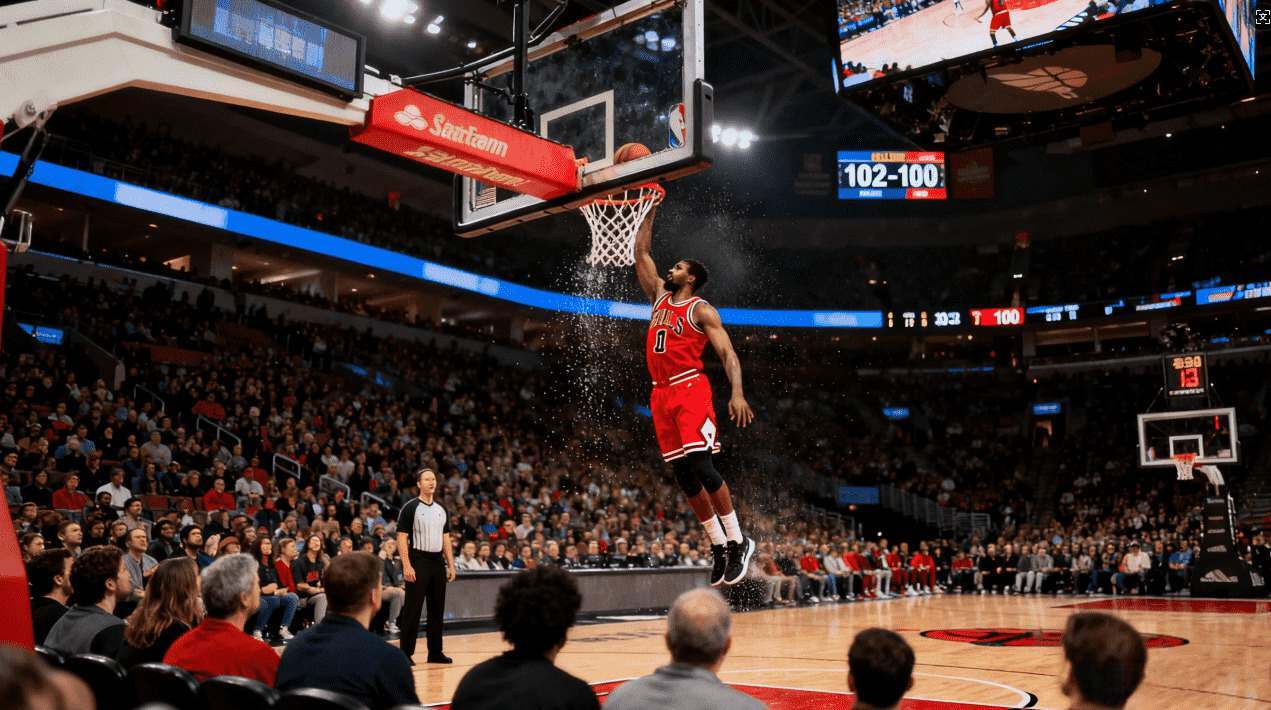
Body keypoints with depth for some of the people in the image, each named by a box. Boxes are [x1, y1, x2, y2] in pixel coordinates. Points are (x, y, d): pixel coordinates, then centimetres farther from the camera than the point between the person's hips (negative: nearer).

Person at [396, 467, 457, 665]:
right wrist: (407, 565, -18)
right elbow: (401, 538, -10)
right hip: (418, 561, -6)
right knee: (412, 610, -4)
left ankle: (435, 652, 17)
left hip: (437, 562, 6)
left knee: (437, 609, 9)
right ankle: (406, 653, 4)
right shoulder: (411, 507, -6)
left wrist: (451, 565, 9)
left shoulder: (441, 510, 13)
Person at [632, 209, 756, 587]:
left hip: (691, 389, -7)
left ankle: (738, 542, -5)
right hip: (662, 393, 7)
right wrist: (650, 211, 19)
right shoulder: (660, 296, 18)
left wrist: (737, 393, -26)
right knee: (682, 475, 5)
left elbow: (728, 354, -11)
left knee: (700, 466, -16)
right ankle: (718, 546, 12)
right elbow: (641, 252, 23)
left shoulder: (702, 310, -2)